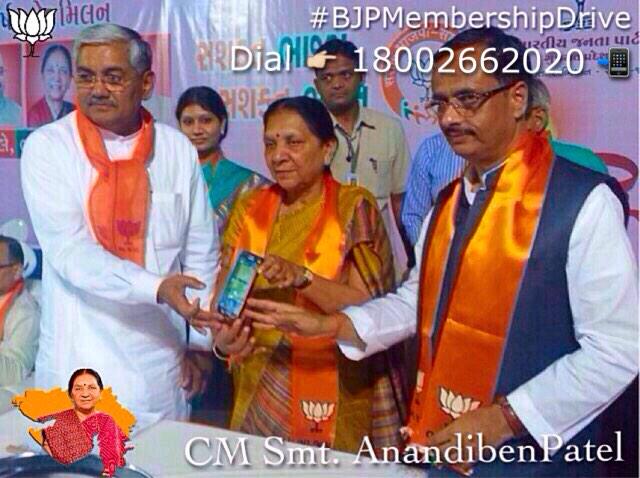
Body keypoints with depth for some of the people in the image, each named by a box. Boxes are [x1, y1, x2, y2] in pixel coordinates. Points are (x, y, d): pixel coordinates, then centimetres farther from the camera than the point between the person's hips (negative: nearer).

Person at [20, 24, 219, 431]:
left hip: (158, 360, 2)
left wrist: (200, 342, 4)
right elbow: (68, 250, -16)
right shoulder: (47, 147, -6)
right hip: (77, 365, -1)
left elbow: (201, 255, 6)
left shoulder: (178, 151, 0)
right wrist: (156, 287, -28)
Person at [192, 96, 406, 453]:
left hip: (334, 391, -3)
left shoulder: (354, 207, -8)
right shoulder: (249, 208, 4)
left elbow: (367, 306, -14)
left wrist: (301, 277, -29)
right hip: (259, 387, 3)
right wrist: (222, 336, -20)